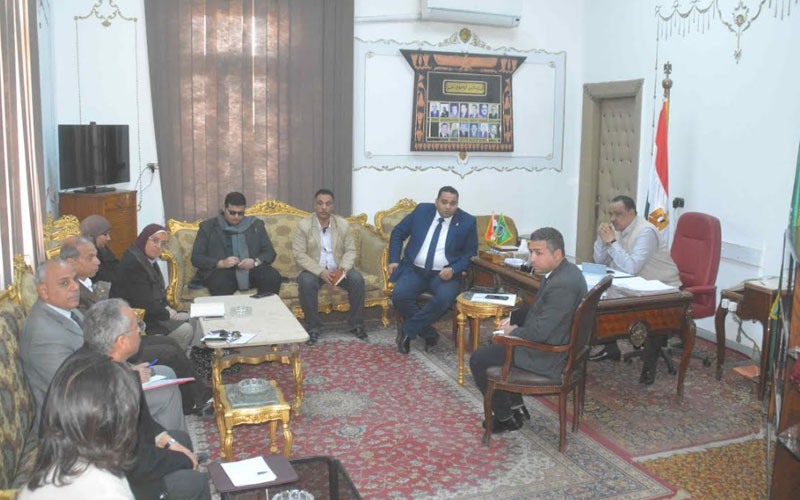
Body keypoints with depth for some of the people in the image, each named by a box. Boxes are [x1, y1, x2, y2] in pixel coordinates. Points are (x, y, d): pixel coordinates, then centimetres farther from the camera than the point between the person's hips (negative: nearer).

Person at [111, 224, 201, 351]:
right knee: (185, 330, -20)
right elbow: (144, 304, -23)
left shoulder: (149, 260, 10)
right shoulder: (132, 263, -21)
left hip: (152, 313, 10)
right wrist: (167, 313, -11)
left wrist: (166, 308, 0)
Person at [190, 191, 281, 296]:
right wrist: (221, 263, -14)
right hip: (223, 271, -2)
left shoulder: (256, 224, 16)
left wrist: (255, 262, -10)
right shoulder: (208, 226, 10)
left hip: (252, 269, 2)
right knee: (219, 283, -38)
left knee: (273, 277, -29)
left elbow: (270, 252, 13)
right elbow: (196, 258, 4)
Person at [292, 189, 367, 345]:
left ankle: (357, 324, -10)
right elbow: (299, 255, -12)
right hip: (314, 270, -2)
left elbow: (351, 250, 2)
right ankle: (313, 327, -20)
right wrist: (321, 272, -23)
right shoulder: (303, 225, -6)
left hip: (338, 269, 2)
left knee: (357, 279, -25)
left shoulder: (343, 224, 2)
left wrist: (343, 268, -20)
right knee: (306, 282, -34)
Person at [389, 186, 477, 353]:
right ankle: (429, 333, -7)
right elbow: (397, 234, 12)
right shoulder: (422, 210, 3)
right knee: (399, 295, -26)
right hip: (415, 270, 2)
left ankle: (407, 331, -14)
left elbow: (470, 253, 4)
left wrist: (453, 270, -14)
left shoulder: (467, 222, -1)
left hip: (444, 274, -1)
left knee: (444, 299, -33)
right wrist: (394, 260, 2)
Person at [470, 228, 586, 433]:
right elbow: (539, 307, 16)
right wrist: (514, 318, 6)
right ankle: (517, 408, 29)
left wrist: (513, 331, -11)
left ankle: (506, 418, 16)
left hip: (549, 356, -10)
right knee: (496, 345, 27)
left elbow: (539, 332, -28)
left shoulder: (561, 285, -30)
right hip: (561, 343, 10)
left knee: (478, 360, 0)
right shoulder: (565, 270, 2)